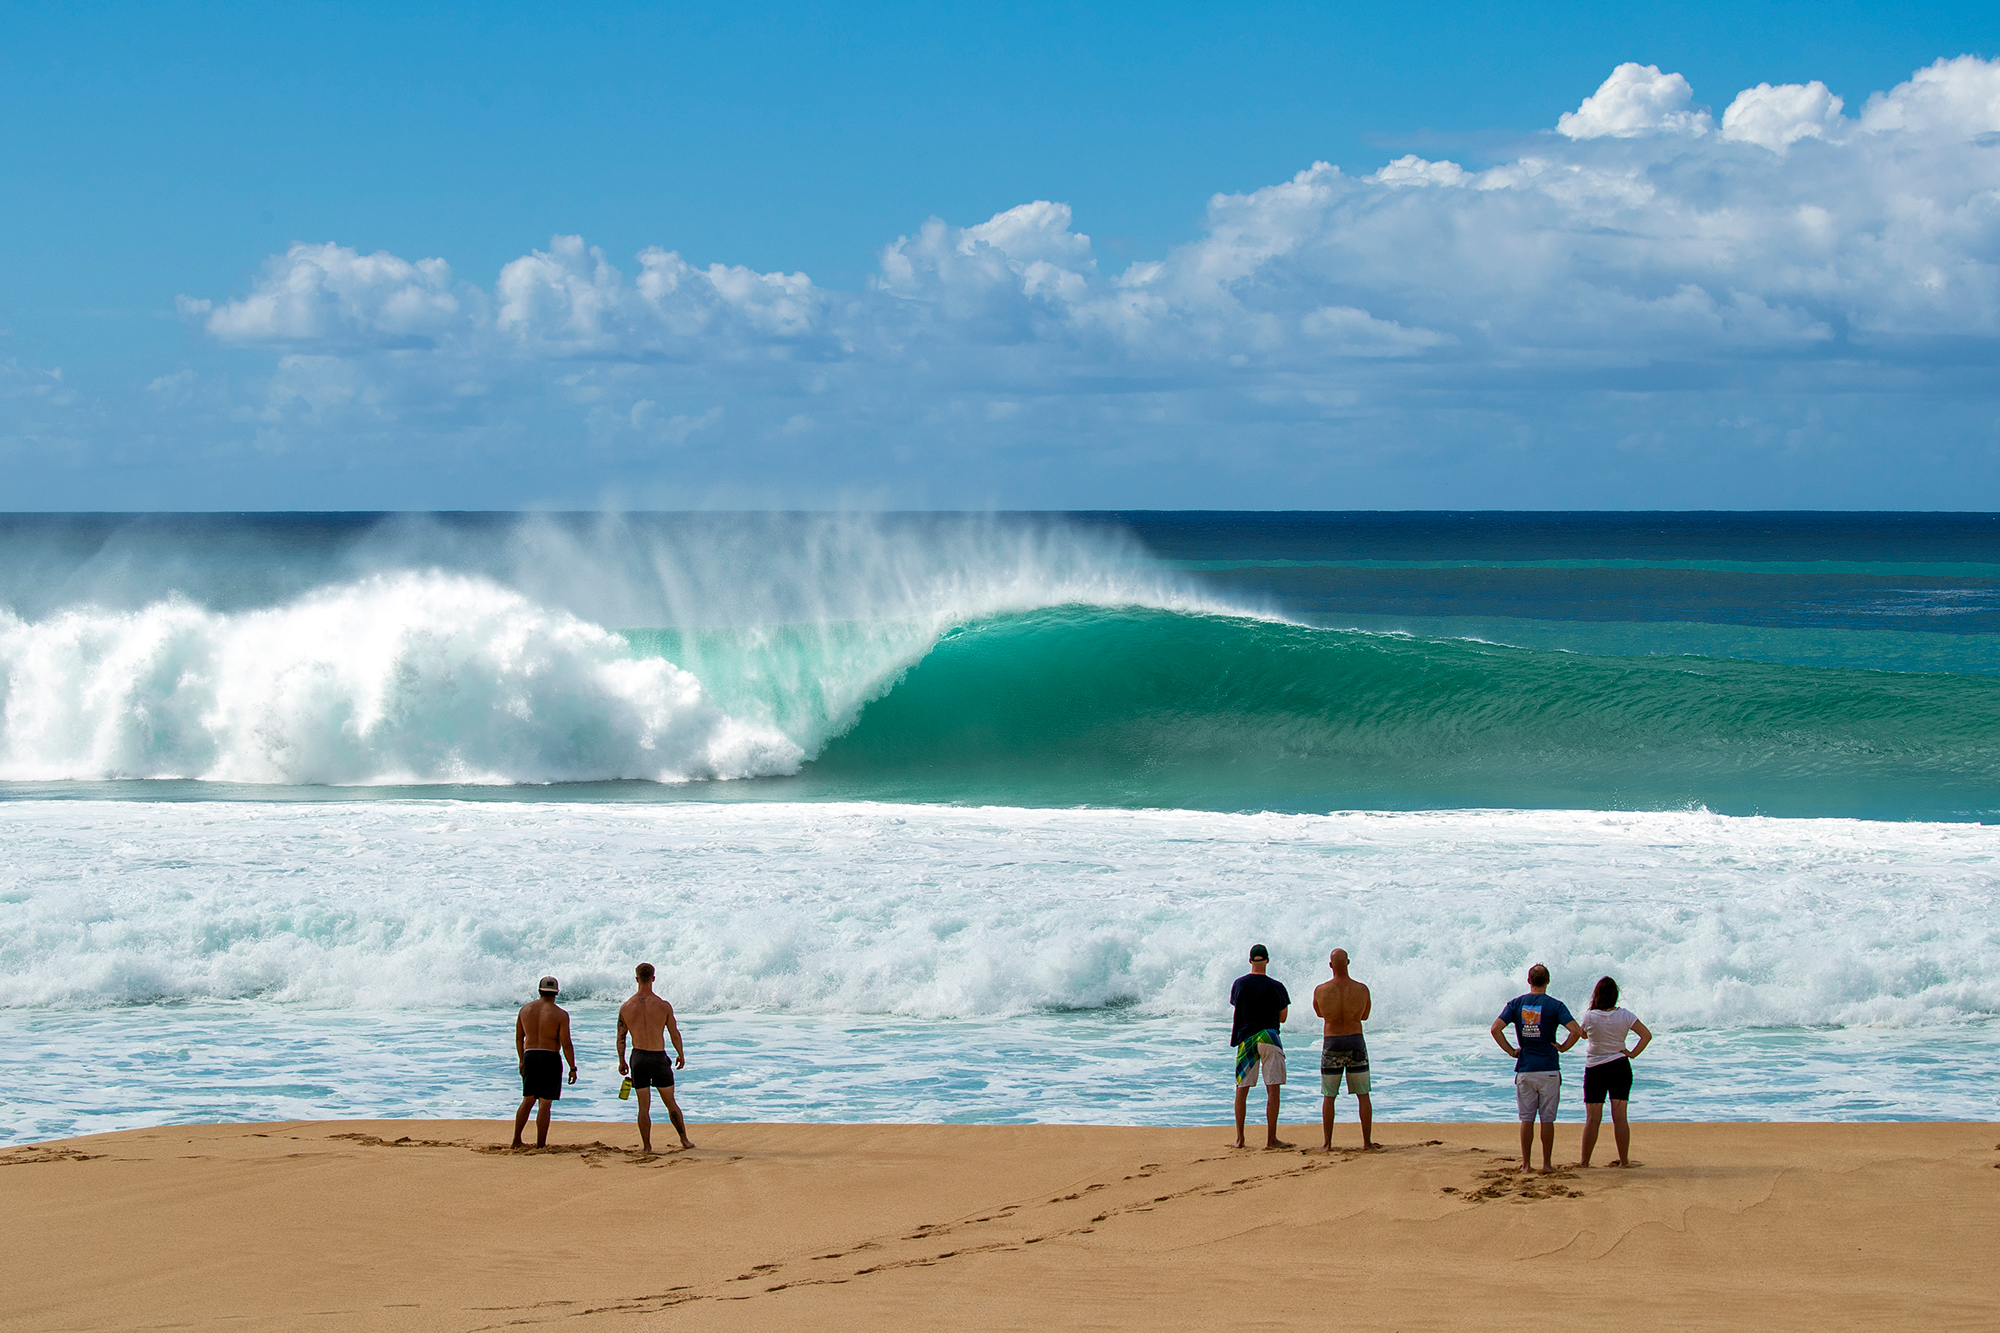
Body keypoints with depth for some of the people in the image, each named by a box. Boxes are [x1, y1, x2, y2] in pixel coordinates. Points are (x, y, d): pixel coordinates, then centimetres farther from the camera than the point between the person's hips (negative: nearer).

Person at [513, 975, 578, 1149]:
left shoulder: (525, 1009, 5)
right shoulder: (560, 1014, -9)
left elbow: (518, 1038, 13)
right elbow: (566, 1045, -11)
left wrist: (522, 1060, 25)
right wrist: (572, 1068, -3)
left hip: (529, 1057, 4)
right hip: (550, 1059, -4)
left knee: (527, 1100, 17)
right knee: (545, 1103, -1)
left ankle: (516, 1140, 17)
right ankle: (540, 1144, 0)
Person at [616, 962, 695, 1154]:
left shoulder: (626, 1007, -4)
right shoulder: (663, 1006, -9)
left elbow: (621, 1037, 2)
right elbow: (674, 1033, -2)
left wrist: (622, 1061, 14)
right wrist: (681, 1054, 14)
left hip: (638, 1058, 1)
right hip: (659, 1058, -1)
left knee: (644, 1106, 7)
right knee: (670, 1102, 13)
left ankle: (647, 1147, 6)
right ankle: (684, 1140, 20)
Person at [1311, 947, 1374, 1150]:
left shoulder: (1320, 990, -9)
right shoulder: (1362, 989, -6)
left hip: (1331, 1044, -1)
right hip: (1356, 1042, 1)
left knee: (1328, 1097, 7)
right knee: (1363, 1095, 9)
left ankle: (1327, 1143, 5)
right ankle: (1367, 1141, 8)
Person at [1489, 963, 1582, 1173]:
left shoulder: (1516, 1004, 2)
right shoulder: (1555, 1005, -5)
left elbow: (1495, 1029, -7)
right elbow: (1576, 1031, -16)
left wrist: (1511, 1051, 1)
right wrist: (1562, 1047, -1)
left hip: (1524, 1069, 2)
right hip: (1549, 1068, -2)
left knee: (1527, 1119, 7)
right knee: (1547, 1119, 5)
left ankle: (1526, 1164, 8)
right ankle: (1546, 1164, 7)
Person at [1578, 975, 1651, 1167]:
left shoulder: (1590, 1017, -12)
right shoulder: (1624, 1015, -6)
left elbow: (1583, 1034, 9)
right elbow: (1646, 1035, -8)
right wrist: (1633, 1054, -2)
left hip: (1595, 1069, -2)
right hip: (1620, 1067, 2)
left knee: (1592, 1119, 2)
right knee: (1620, 1118, 4)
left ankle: (1585, 1162, 3)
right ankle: (1624, 1160, 3)